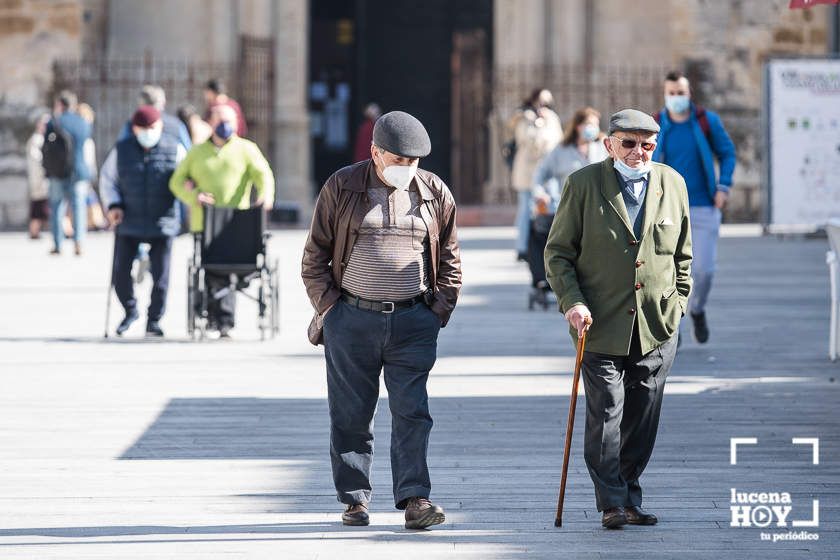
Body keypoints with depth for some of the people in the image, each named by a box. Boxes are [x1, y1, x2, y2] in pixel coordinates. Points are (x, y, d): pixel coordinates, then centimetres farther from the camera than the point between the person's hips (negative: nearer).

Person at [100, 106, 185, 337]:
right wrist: (113, 205, -4)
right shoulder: (121, 150, 2)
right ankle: (130, 311, 25)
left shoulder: (174, 150, -1)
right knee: (121, 272, 1)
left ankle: (154, 320, 15)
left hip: (162, 223, -1)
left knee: (160, 275, -1)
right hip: (129, 223, 1)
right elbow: (107, 179, 9)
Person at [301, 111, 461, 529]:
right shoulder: (341, 188, 1)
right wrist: (329, 308, -2)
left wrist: (438, 313, 5)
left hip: (413, 322, 1)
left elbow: (449, 261, 14)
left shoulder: (435, 193, 6)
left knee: (411, 412, -6)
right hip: (352, 319, -1)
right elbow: (315, 256, 5)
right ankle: (354, 500, 12)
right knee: (351, 414, 4)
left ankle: (414, 499, -8)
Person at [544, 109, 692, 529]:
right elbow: (557, 251, 0)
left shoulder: (672, 184, 9)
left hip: (657, 326, 3)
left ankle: (631, 499, 17)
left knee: (642, 420, 6)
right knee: (606, 415, -7)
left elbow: (683, 254, 18)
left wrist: (677, 303, 12)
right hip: (601, 324, -3)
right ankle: (612, 503, 1)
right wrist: (572, 301, -11)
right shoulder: (584, 184, -1)